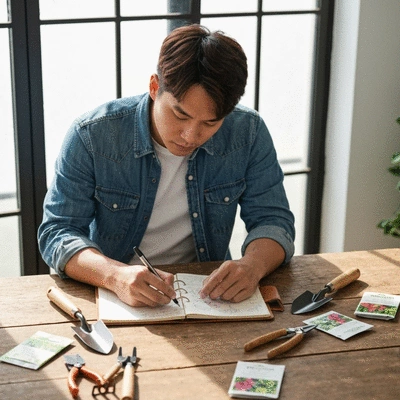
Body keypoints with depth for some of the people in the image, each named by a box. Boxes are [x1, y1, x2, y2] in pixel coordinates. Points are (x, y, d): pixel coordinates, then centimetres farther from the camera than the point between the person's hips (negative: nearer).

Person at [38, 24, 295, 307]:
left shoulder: (249, 133, -7)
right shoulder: (91, 136, -13)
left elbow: (273, 220, -3)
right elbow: (57, 233, -13)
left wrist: (252, 266, -26)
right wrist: (116, 275, -33)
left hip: (208, 293, 1)